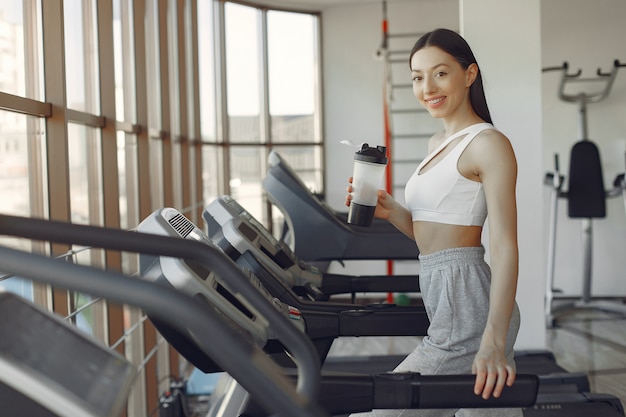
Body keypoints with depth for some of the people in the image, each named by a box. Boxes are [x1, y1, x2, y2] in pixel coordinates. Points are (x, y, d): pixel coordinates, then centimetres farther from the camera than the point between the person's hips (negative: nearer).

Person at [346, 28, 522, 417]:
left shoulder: (488, 144, -11)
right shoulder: (438, 143, 16)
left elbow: (505, 248, -19)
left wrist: (493, 341, -27)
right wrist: (389, 210, 2)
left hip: (468, 308, -9)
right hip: (448, 301, 9)